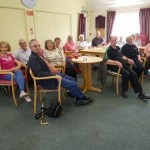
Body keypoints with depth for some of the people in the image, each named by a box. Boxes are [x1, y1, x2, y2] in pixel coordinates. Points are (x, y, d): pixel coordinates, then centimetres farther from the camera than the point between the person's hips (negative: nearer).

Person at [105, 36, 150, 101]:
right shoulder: (109, 50, -3)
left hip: (124, 64, 7)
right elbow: (107, 60, -18)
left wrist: (127, 59, 8)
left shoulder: (118, 48, 19)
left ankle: (141, 93, -14)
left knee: (133, 74, -13)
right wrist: (116, 62, -29)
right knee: (126, 73, -32)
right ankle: (124, 91, -12)